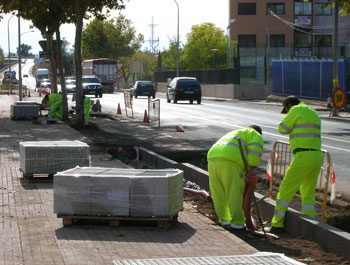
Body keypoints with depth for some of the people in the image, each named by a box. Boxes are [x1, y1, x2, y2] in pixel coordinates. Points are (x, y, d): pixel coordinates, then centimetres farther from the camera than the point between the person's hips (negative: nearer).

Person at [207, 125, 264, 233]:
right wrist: (250, 172, -5)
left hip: (213, 159, 7)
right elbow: (254, 151, -2)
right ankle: (237, 224, 4)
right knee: (235, 194, 1)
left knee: (219, 194, 15)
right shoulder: (256, 136, 19)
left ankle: (225, 221, 21)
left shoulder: (233, 134, 41)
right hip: (230, 163, -7)